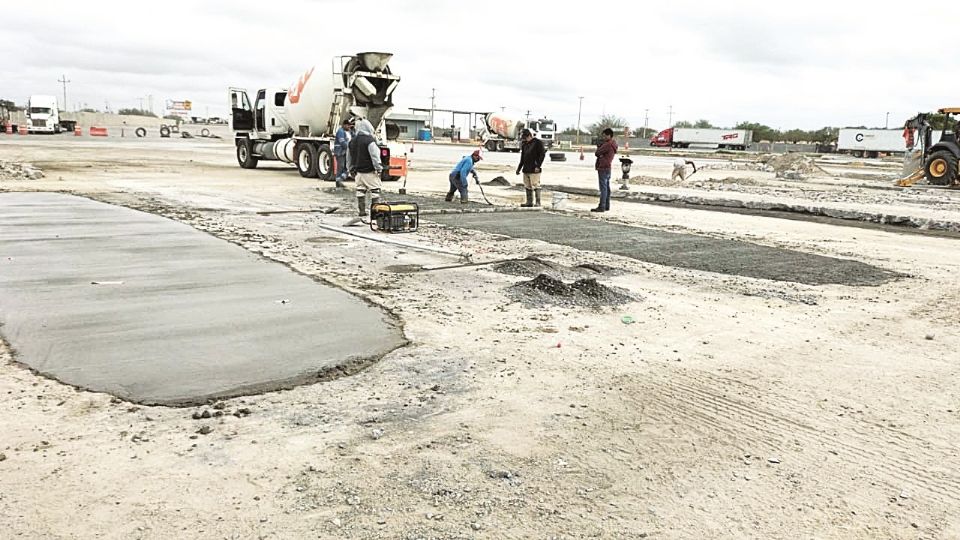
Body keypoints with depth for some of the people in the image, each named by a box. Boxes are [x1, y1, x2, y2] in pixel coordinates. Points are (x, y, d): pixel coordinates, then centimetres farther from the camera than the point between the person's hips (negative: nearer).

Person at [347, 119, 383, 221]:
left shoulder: (352, 142, 11)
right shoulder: (370, 140, -13)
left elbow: (349, 158, 18)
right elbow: (375, 156, -16)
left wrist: (351, 170, 26)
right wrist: (379, 168, -8)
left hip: (358, 172, 7)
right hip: (369, 172, -7)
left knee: (360, 192, 10)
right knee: (375, 192, -3)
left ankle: (362, 214, 13)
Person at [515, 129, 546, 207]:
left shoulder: (538, 142, -5)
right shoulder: (524, 145, 16)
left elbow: (542, 154, -10)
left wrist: (538, 166, -15)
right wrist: (519, 168, 19)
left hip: (534, 170, -7)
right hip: (526, 170, 7)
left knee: (536, 186, -7)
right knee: (527, 187, 10)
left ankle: (538, 202, -3)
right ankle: (529, 202, 17)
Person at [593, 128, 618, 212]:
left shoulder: (607, 145, -17)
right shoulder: (612, 145, 15)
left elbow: (597, 153, -15)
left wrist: (599, 146, 5)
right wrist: (600, 145, -2)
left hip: (603, 168, -10)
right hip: (607, 168, 10)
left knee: (603, 188, -9)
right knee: (606, 188, 13)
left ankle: (601, 207, -8)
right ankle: (606, 206, 18)